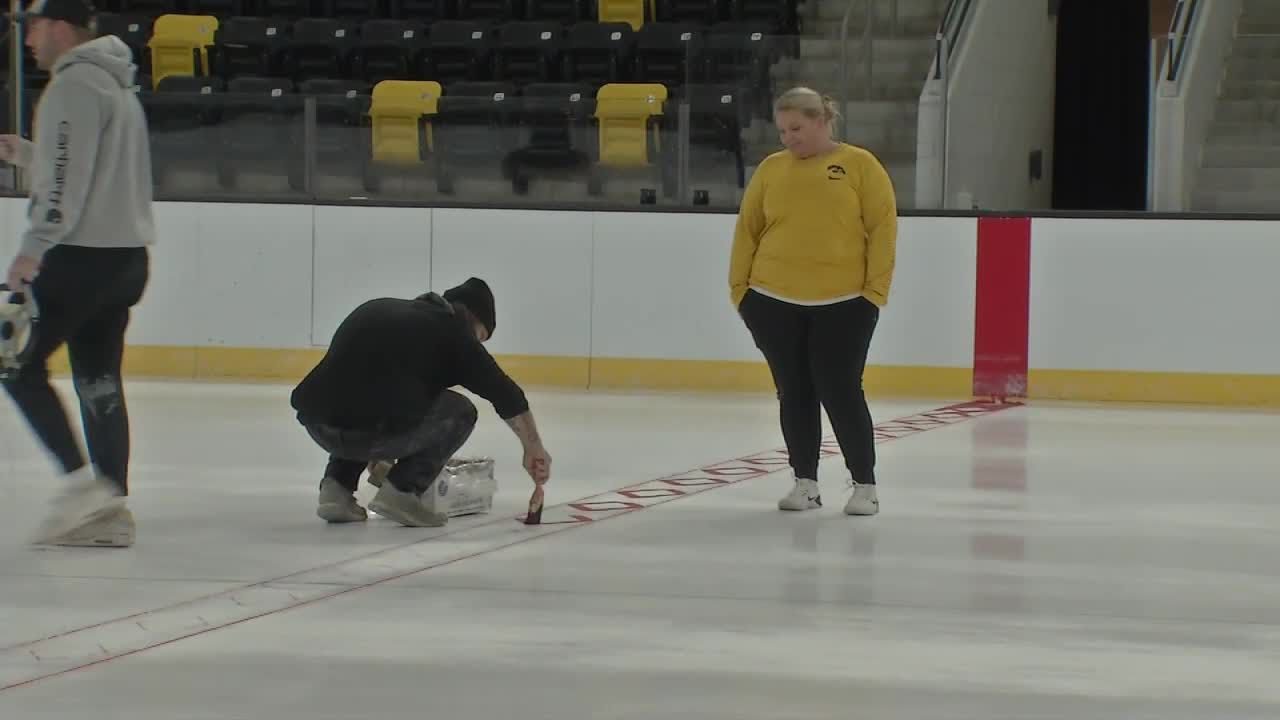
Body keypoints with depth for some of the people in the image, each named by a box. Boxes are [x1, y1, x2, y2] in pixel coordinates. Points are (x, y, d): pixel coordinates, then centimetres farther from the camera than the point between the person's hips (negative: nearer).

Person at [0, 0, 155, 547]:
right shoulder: (114, 84, 20)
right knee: (98, 378, 9)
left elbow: (69, 178, -20)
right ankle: (111, 510, 7)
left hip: (83, 255, -10)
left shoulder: (75, 83, -12)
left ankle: (84, 482, -12)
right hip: (126, 255, 10)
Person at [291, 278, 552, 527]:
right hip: (371, 429, -6)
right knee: (460, 411, 18)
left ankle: (337, 487, 19)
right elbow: (506, 394, 14)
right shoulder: (452, 330, 13)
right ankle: (402, 490, 4)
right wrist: (533, 448, 28)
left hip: (319, 425, 6)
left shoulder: (378, 309, 29)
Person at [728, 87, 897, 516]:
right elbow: (747, 230, 10)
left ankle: (864, 485, 9)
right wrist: (740, 289, 5)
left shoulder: (859, 165, -1)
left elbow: (882, 227, -3)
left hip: (844, 304, -3)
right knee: (794, 394, 8)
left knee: (840, 393, -2)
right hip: (774, 303, 3)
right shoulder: (770, 169, 8)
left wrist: (875, 288, -8)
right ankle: (805, 483, 18)